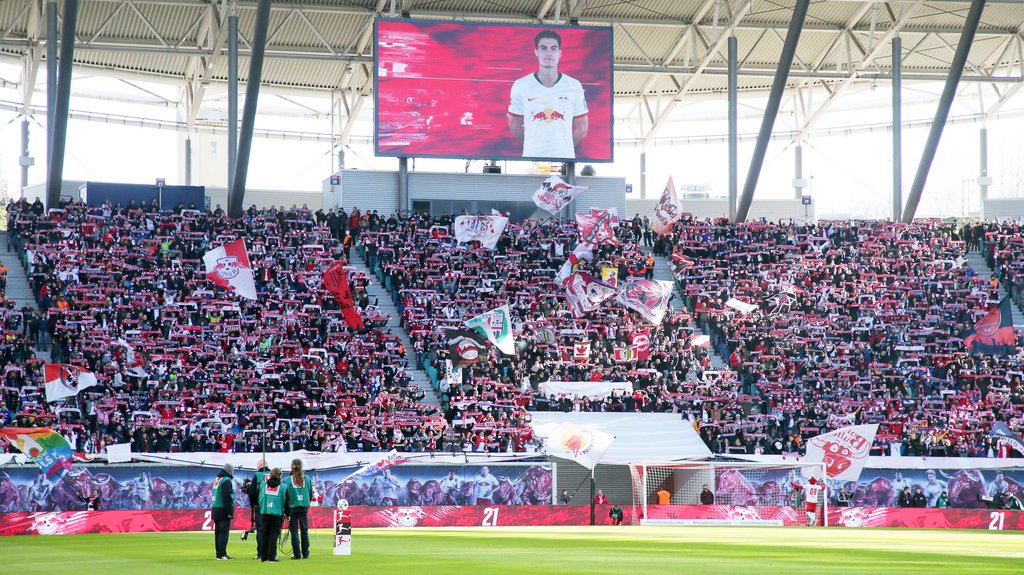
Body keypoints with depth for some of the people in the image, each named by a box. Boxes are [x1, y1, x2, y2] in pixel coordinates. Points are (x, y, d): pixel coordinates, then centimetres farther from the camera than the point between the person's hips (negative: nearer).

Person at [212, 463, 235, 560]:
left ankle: (219, 553, 15)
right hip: (223, 510, -9)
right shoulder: (226, 480, -13)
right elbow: (227, 497, -20)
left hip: (215, 510, 9)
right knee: (224, 532, -8)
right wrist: (230, 512, -18)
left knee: (218, 532, 12)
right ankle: (222, 554, -12)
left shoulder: (217, 479, 17)